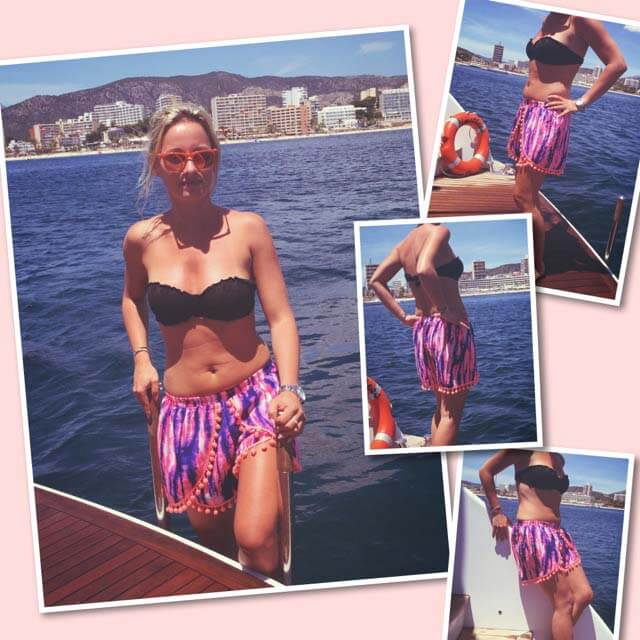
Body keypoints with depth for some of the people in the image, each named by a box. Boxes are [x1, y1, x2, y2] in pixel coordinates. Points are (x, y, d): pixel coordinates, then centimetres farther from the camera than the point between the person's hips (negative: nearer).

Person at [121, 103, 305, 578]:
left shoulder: (247, 229, -7)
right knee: (212, 537, 12)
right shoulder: (141, 239, -1)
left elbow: (281, 317, -8)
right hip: (185, 410, 3)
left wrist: (290, 389, -22)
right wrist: (141, 358, 6)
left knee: (256, 541, -16)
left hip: (255, 397, -2)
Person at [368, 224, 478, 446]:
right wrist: (445, 310, -21)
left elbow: (375, 281, 11)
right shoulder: (438, 231, -12)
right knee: (451, 413, -1)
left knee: (442, 407, 20)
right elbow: (424, 270, -30)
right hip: (449, 328, -8)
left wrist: (403, 317, 9)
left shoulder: (404, 244, 11)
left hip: (421, 329, 8)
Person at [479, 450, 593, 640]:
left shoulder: (559, 459, 15)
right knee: (564, 603, -7)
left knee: (584, 595, -3)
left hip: (557, 534, 7)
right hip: (533, 533, -7)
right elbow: (485, 471, 0)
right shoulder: (525, 451, -4)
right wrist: (496, 511, 2)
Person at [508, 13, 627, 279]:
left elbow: (617, 64, -13)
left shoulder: (579, 20, -11)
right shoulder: (548, 20, 13)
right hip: (527, 110, 9)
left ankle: (538, 267, 3)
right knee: (528, 193, 12)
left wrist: (581, 103, -12)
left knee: (523, 197, -10)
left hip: (548, 116, -9)